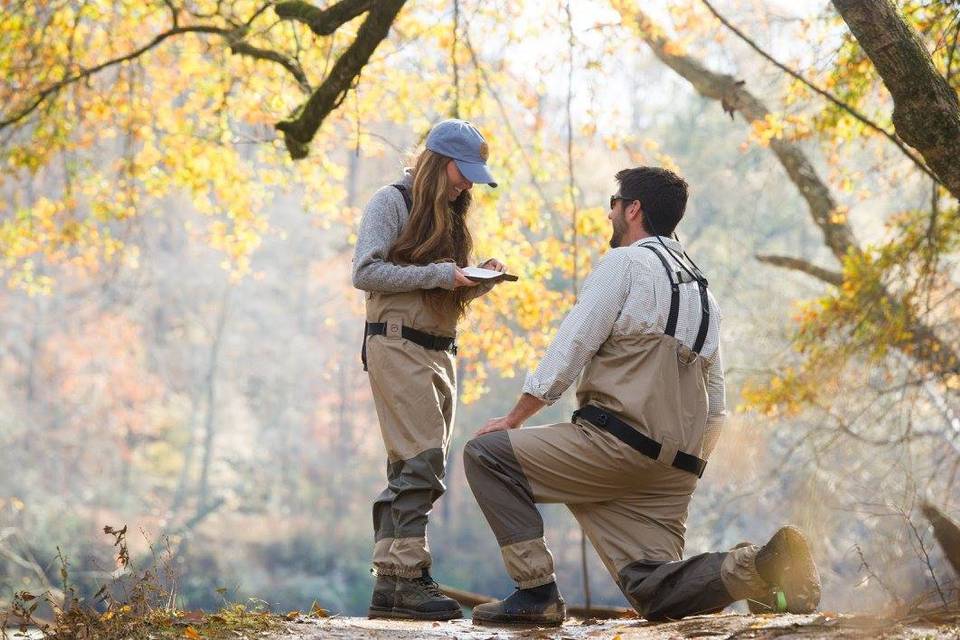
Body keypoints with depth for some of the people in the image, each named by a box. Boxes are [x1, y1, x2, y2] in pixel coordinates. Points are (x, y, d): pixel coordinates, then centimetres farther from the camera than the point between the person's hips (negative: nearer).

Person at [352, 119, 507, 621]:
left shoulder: (450, 215, 20)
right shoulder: (392, 202, -3)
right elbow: (366, 272, -14)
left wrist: (478, 280, 2)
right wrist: (439, 274, -18)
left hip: (440, 352, 8)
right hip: (398, 346, -8)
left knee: (409, 470, 5)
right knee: (423, 462, -16)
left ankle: (388, 584, 5)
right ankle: (409, 577, -17)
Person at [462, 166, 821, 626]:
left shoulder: (625, 263, 0)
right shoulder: (701, 289, 25)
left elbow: (569, 351, -6)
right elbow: (715, 406, 24)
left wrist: (514, 418, 2)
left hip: (618, 440, -8)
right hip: (678, 464, 8)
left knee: (486, 453, 2)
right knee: (655, 596, 6)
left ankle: (537, 592, -7)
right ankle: (761, 564, -17)